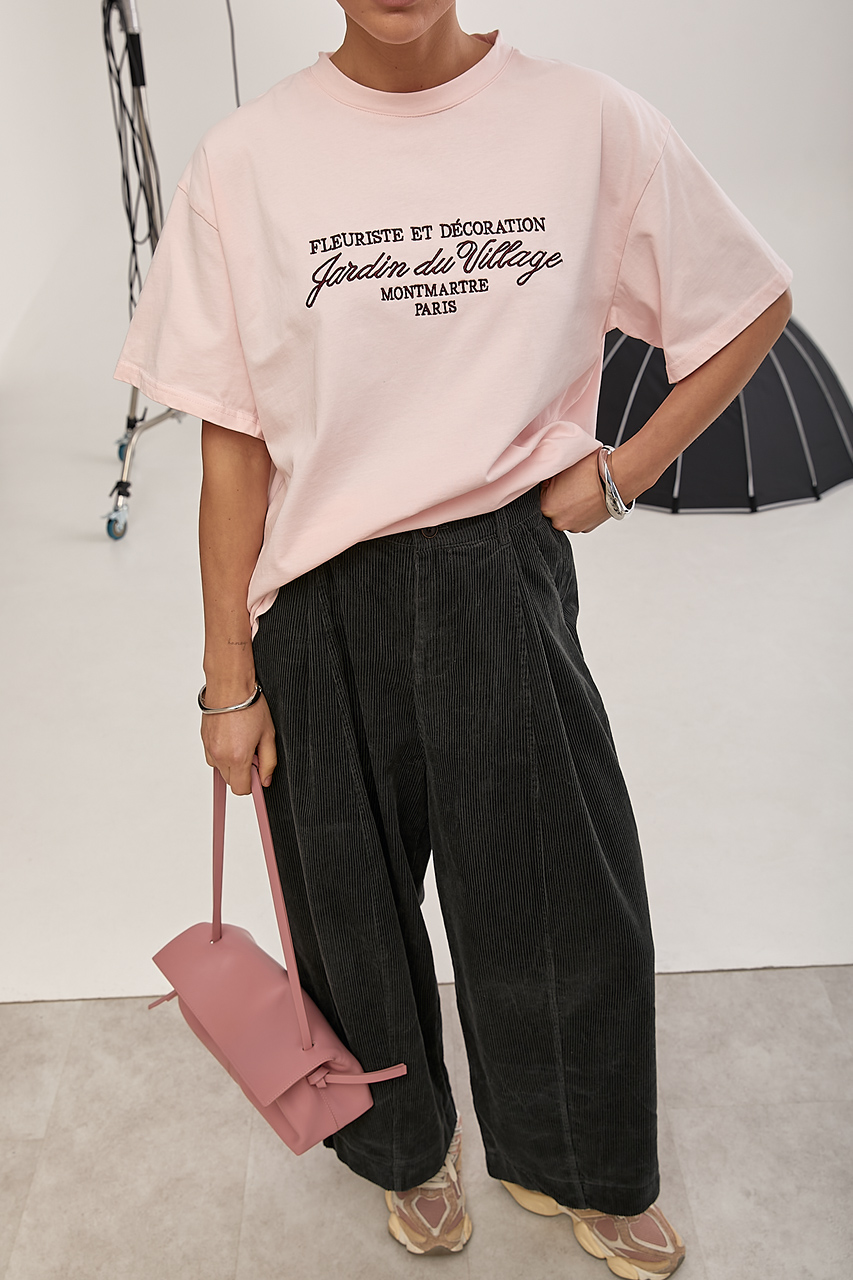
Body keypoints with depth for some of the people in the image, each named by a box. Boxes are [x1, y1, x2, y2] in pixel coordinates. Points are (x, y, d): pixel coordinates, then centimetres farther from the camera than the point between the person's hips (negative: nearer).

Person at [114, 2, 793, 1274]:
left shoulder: (588, 121, -3)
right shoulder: (247, 159, -4)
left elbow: (753, 306, 9)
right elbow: (234, 445, -3)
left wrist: (625, 468, -1)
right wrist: (230, 681, 0)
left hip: (503, 582, 1)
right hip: (319, 608, 0)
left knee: (572, 907, 13)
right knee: (357, 916, 17)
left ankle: (573, 1167, 46)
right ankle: (409, 1148, 51)